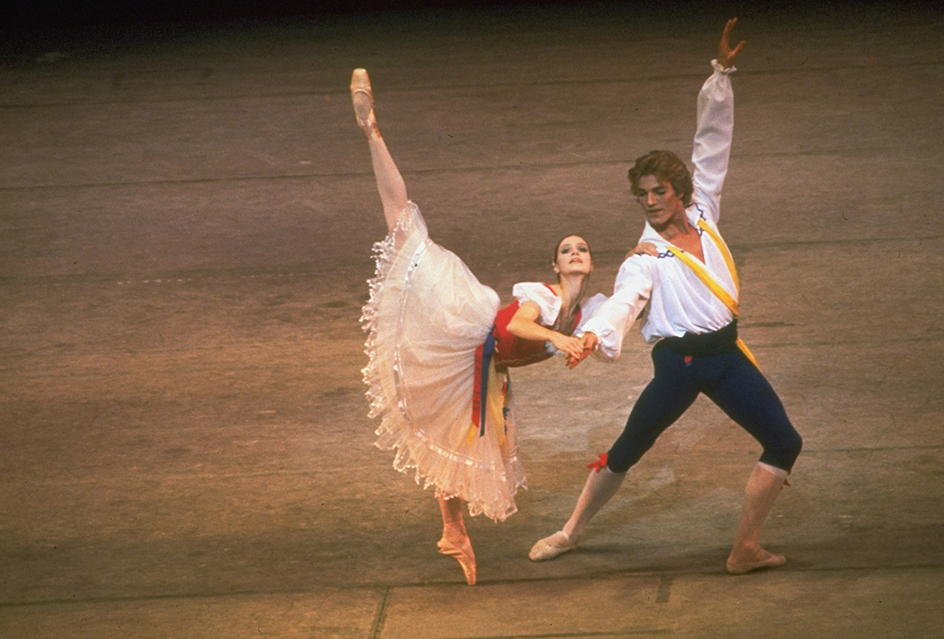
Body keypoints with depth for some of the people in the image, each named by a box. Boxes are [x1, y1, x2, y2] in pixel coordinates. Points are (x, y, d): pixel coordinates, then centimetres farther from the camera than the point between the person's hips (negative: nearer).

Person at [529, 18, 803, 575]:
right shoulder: (646, 258, -8)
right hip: (680, 361, -5)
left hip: (726, 354, 5)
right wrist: (595, 334, -48)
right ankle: (571, 532, 19)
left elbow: (713, 144, 5)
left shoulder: (703, 214, 5)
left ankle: (747, 548, 3)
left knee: (784, 443, -2)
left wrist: (722, 75, -1)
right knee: (627, 451, 2)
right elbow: (624, 300, -27)